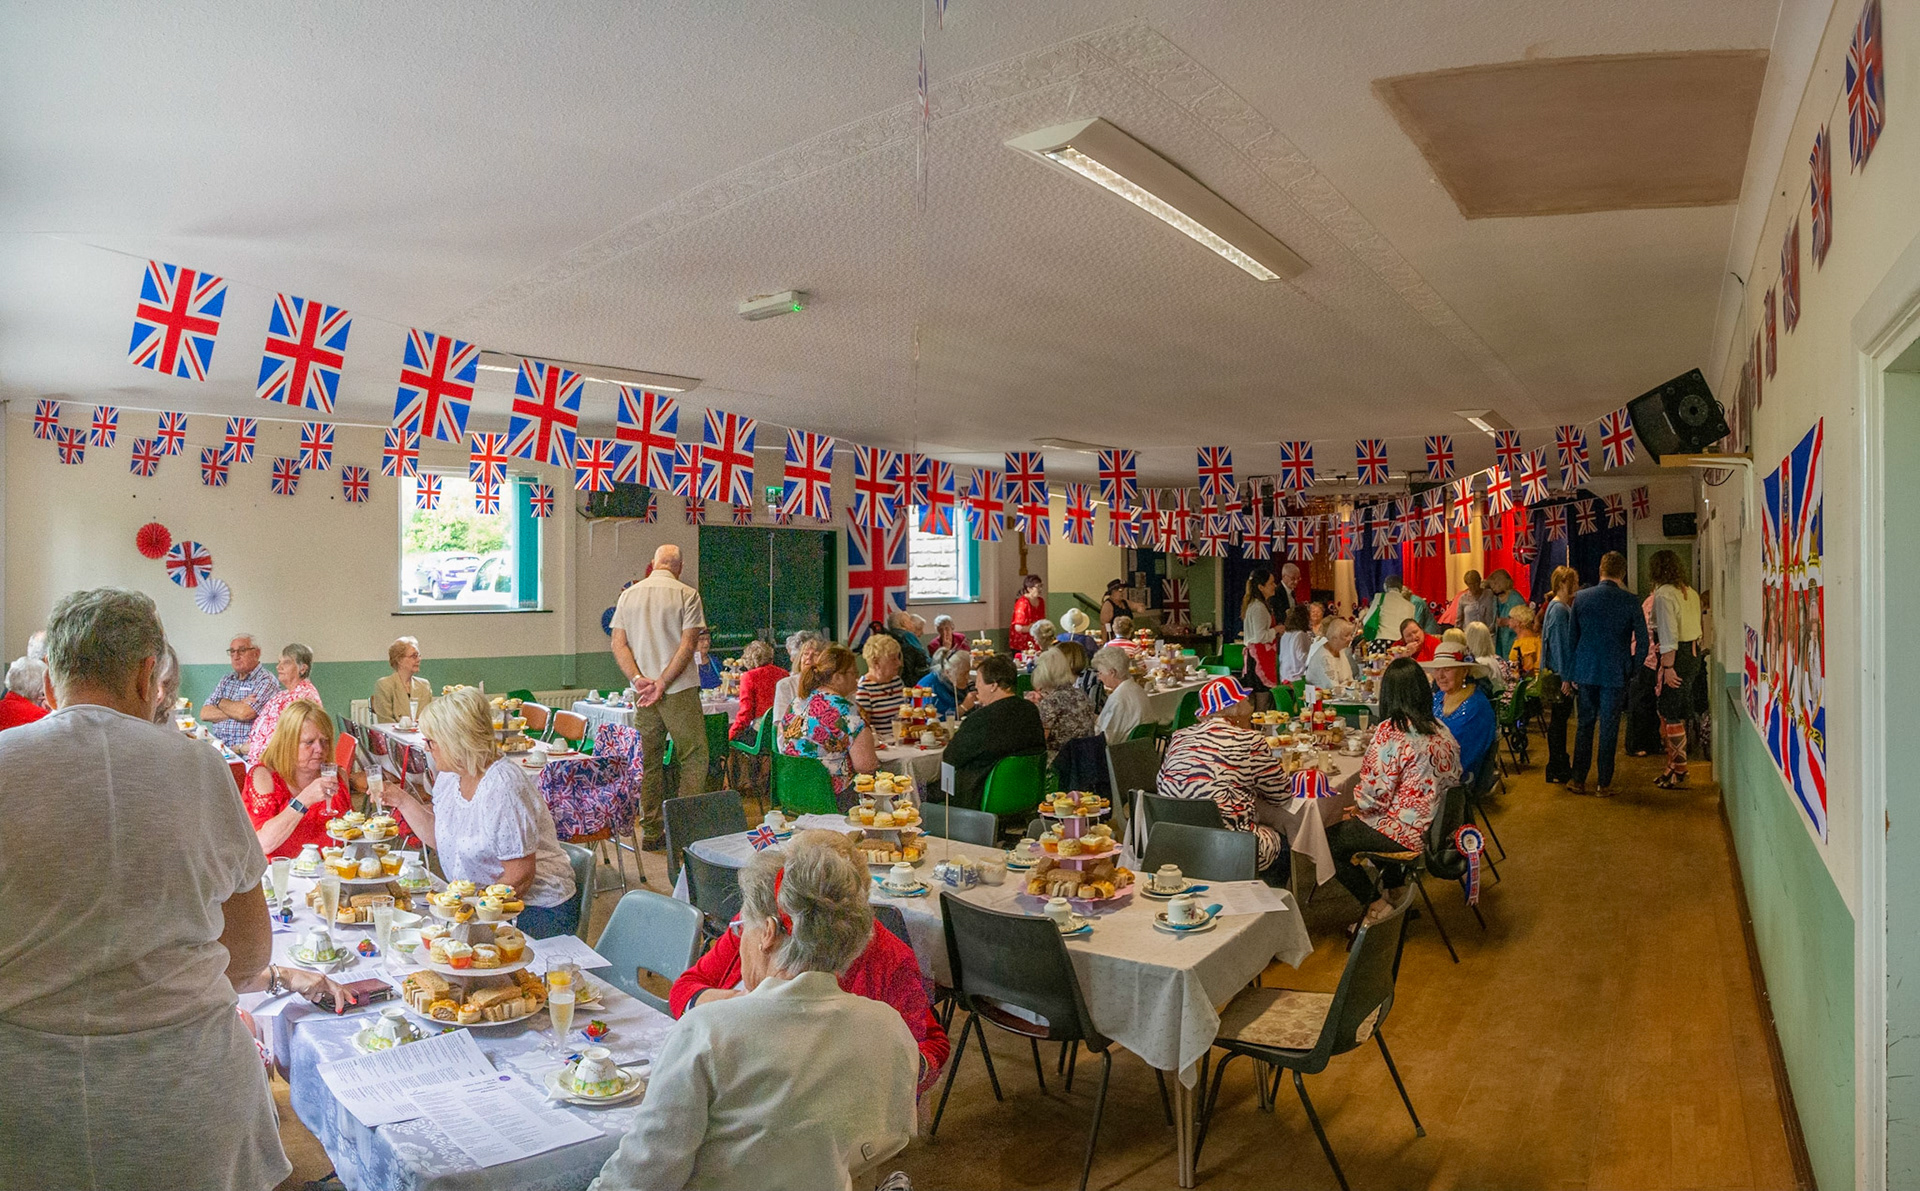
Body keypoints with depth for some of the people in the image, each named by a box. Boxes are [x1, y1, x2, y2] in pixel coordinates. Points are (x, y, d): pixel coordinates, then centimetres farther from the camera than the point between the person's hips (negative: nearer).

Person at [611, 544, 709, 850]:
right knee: (694, 758, 2)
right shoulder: (687, 595, -4)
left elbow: (618, 644, 3)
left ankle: (650, 833, 15)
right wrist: (662, 683, -12)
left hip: (643, 691, 5)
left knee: (649, 761, 11)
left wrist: (638, 679, -5)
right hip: (680, 690, -5)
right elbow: (688, 644, -12)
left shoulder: (628, 595, 10)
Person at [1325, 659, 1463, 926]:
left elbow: (1376, 792, -23)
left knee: (1329, 841, 6)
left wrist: (1358, 808, 1)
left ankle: (1377, 904, 13)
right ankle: (1394, 889, 40)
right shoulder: (1441, 730, 1)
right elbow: (1454, 776, 10)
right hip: (1434, 823, 9)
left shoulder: (1390, 732, -23)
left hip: (1406, 831, -9)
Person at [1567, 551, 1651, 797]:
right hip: (1614, 672, -2)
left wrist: (1571, 674, 12)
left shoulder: (1581, 598, -1)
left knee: (1585, 724, 12)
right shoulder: (1630, 601, -7)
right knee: (1609, 727, 5)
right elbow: (1642, 640, -5)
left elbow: (1571, 638, 4)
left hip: (1585, 672, 2)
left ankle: (1578, 780, 14)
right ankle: (1604, 783, 11)